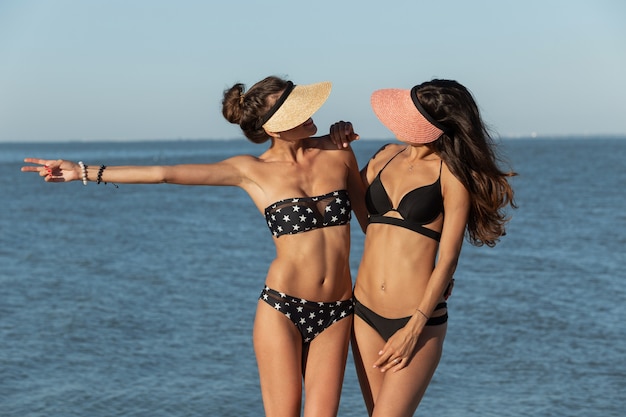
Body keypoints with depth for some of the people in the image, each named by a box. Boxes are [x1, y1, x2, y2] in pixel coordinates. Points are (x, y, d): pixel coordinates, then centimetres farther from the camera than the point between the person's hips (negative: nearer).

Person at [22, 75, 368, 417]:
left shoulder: (337, 150, 4)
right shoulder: (251, 170, -2)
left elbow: (367, 212, 18)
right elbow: (164, 173, -3)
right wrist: (84, 172, -3)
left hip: (335, 314, 3)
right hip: (282, 309, -2)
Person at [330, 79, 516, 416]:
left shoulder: (451, 173, -7)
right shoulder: (387, 156, 8)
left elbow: (448, 258, -11)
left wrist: (414, 328, -15)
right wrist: (340, 149, 7)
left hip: (418, 319, -5)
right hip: (365, 313, 6)